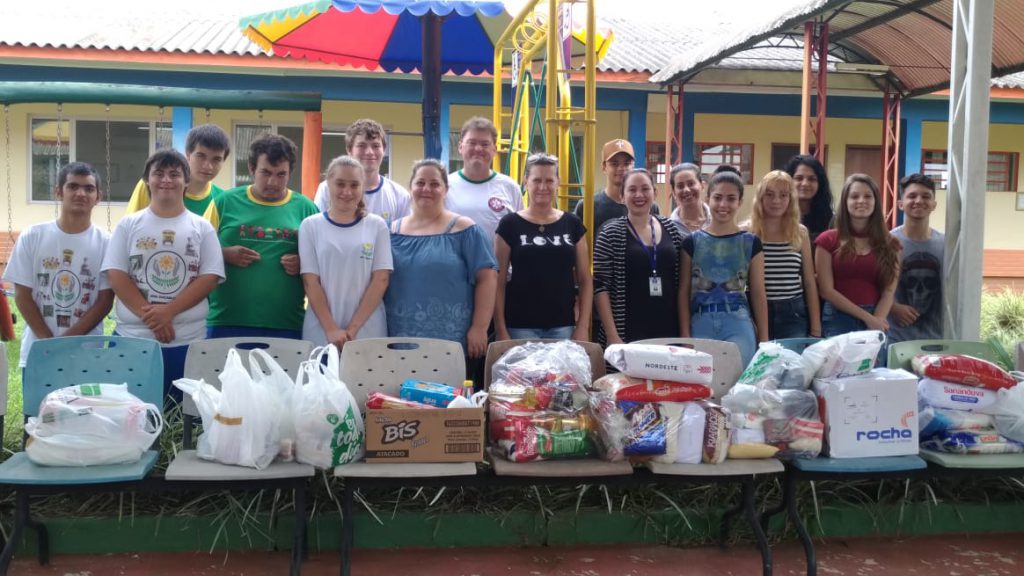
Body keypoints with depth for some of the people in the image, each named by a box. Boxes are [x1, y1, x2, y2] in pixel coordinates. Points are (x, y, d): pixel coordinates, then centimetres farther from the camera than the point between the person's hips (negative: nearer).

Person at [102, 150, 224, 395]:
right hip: (132, 337, 0)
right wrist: (148, 315, -12)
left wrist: (168, 311, -14)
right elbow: (116, 275, 0)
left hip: (187, 340, 0)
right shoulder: (128, 225, 8)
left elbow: (210, 278, -2)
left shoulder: (202, 228, 6)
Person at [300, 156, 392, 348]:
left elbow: (381, 280, -2)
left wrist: (353, 328, -9)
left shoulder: (377, 226, 3)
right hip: (320, 332, 0)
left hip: (368, 332, 0)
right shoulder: (310, 226, 3)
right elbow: (310, 282, -1)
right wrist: (331, 329, -11)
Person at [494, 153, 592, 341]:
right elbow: (499, 282, -1)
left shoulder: (572, 224, 6)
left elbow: (585, 280, 7)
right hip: (520, 326, -2)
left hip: (562, 326, 2)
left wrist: (583, 326, 0)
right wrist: (501, 330, -7)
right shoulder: (510, 224, -1)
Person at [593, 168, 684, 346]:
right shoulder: (611, 232, -4)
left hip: (668, 332, 4)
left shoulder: (670, 229, 8)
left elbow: (680, 284, 11)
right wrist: (612, 335, -13)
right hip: (626, 334, -3)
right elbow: (600, 286, -7)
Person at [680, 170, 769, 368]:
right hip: (701, 325, 0)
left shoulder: (751, 243, 5)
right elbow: (684, 292, 5)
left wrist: (764, 339, 3)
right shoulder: (692, 242, 5)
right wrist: (685, 334, -1)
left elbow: (758, 293, 6)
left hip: (738, 325, 0)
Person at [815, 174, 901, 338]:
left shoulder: (889, 244, 8)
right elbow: (826, 291, -5)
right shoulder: (828, 240, 0)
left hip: (876, 322, 2)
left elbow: (888, 293, 2)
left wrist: (876, 322, -13)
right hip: (838, 321, -2)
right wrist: (866, 317, -9)